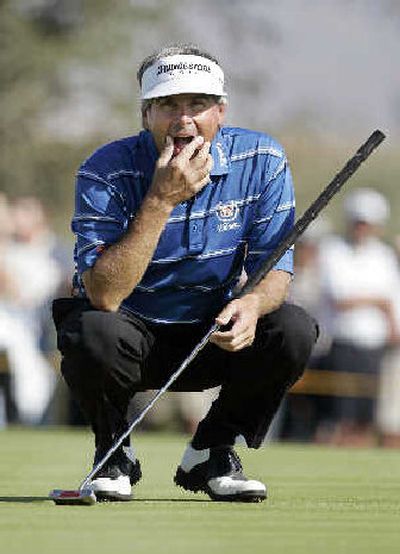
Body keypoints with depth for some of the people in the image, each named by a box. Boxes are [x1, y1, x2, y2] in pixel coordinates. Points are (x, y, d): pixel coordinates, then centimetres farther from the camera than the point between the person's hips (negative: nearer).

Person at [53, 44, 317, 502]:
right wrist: (161, 201, -35)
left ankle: (210, 453, 0)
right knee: (93, 332, -36)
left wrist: (253, 303, -33)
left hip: (211, 334, 3)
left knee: (293, 330, -24)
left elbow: (276, 267, -7)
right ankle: (114, 452, -3)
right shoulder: (106, 172, -20)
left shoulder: (261, 162, -10)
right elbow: (103, 295, -29)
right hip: (133, 334, -3)